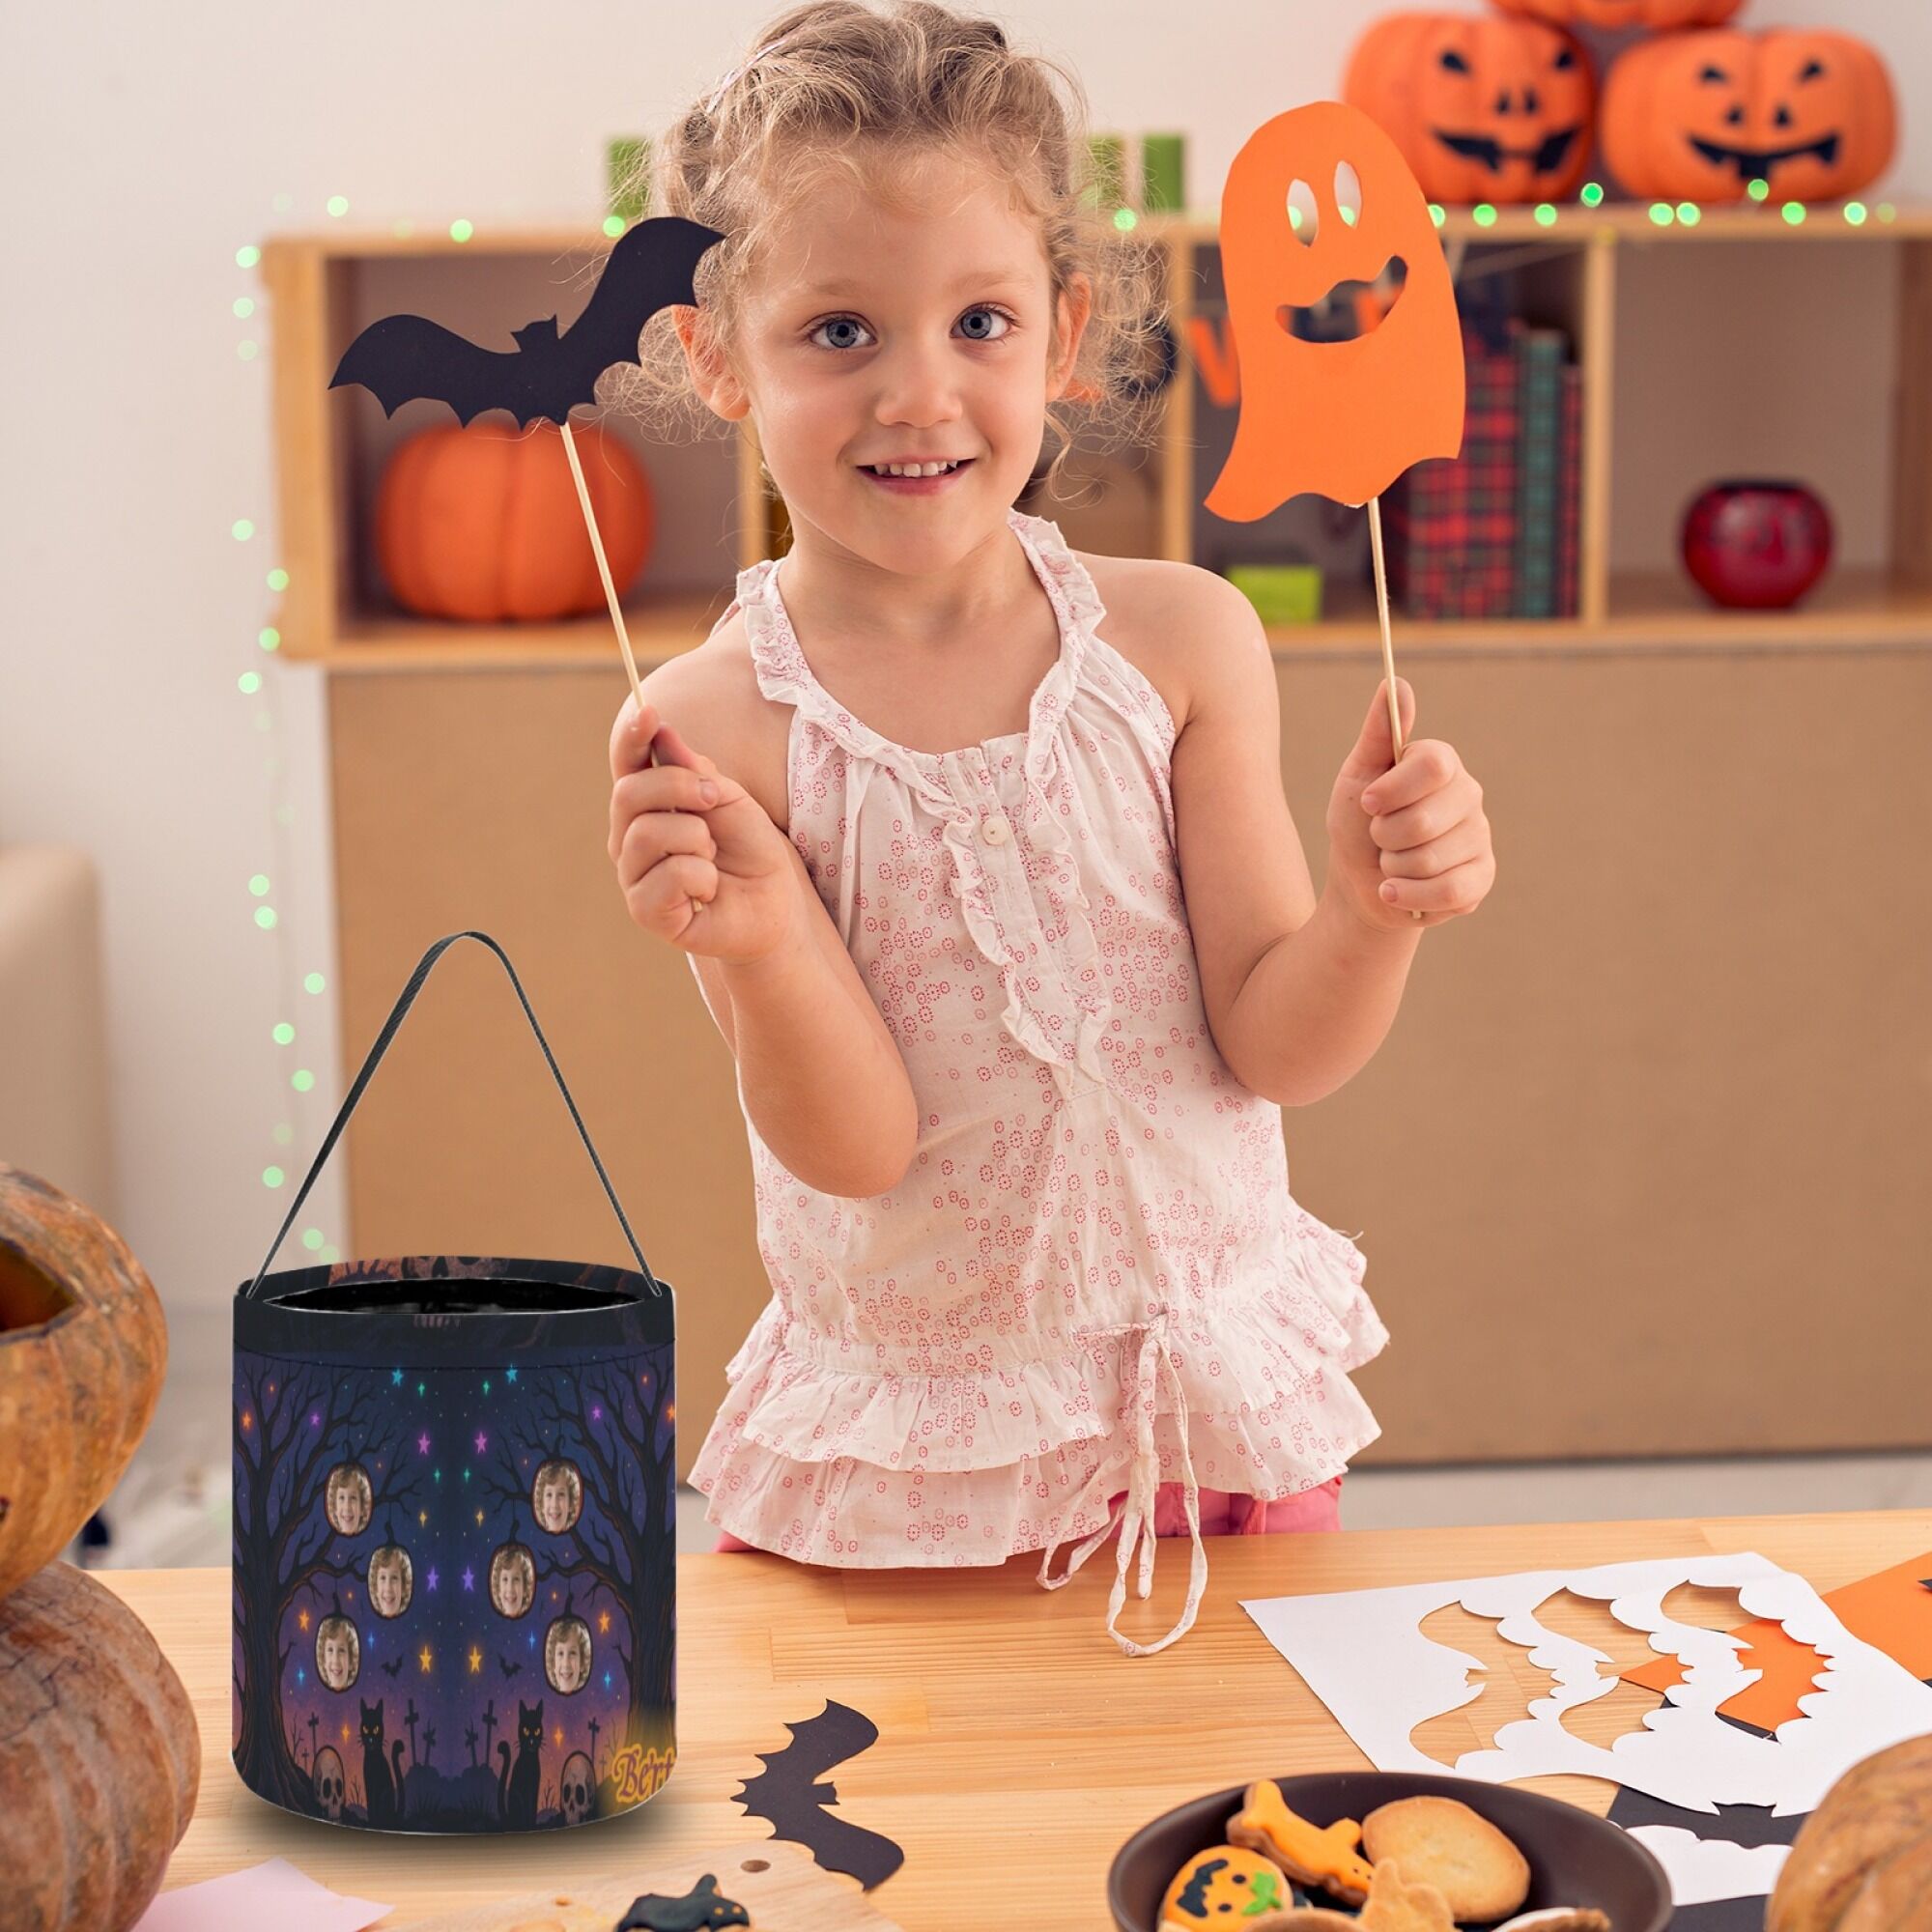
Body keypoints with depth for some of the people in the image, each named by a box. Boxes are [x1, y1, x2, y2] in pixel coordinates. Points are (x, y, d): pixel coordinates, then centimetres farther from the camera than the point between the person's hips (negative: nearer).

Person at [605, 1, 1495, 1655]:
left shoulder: (1182, 640, -7)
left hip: (1215, 1408, 2)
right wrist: (755, 941, -33)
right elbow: (855, 1144, -16)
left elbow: (1276, 1047, -6)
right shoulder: (711, 727, -13)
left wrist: (1372, 909, -25)